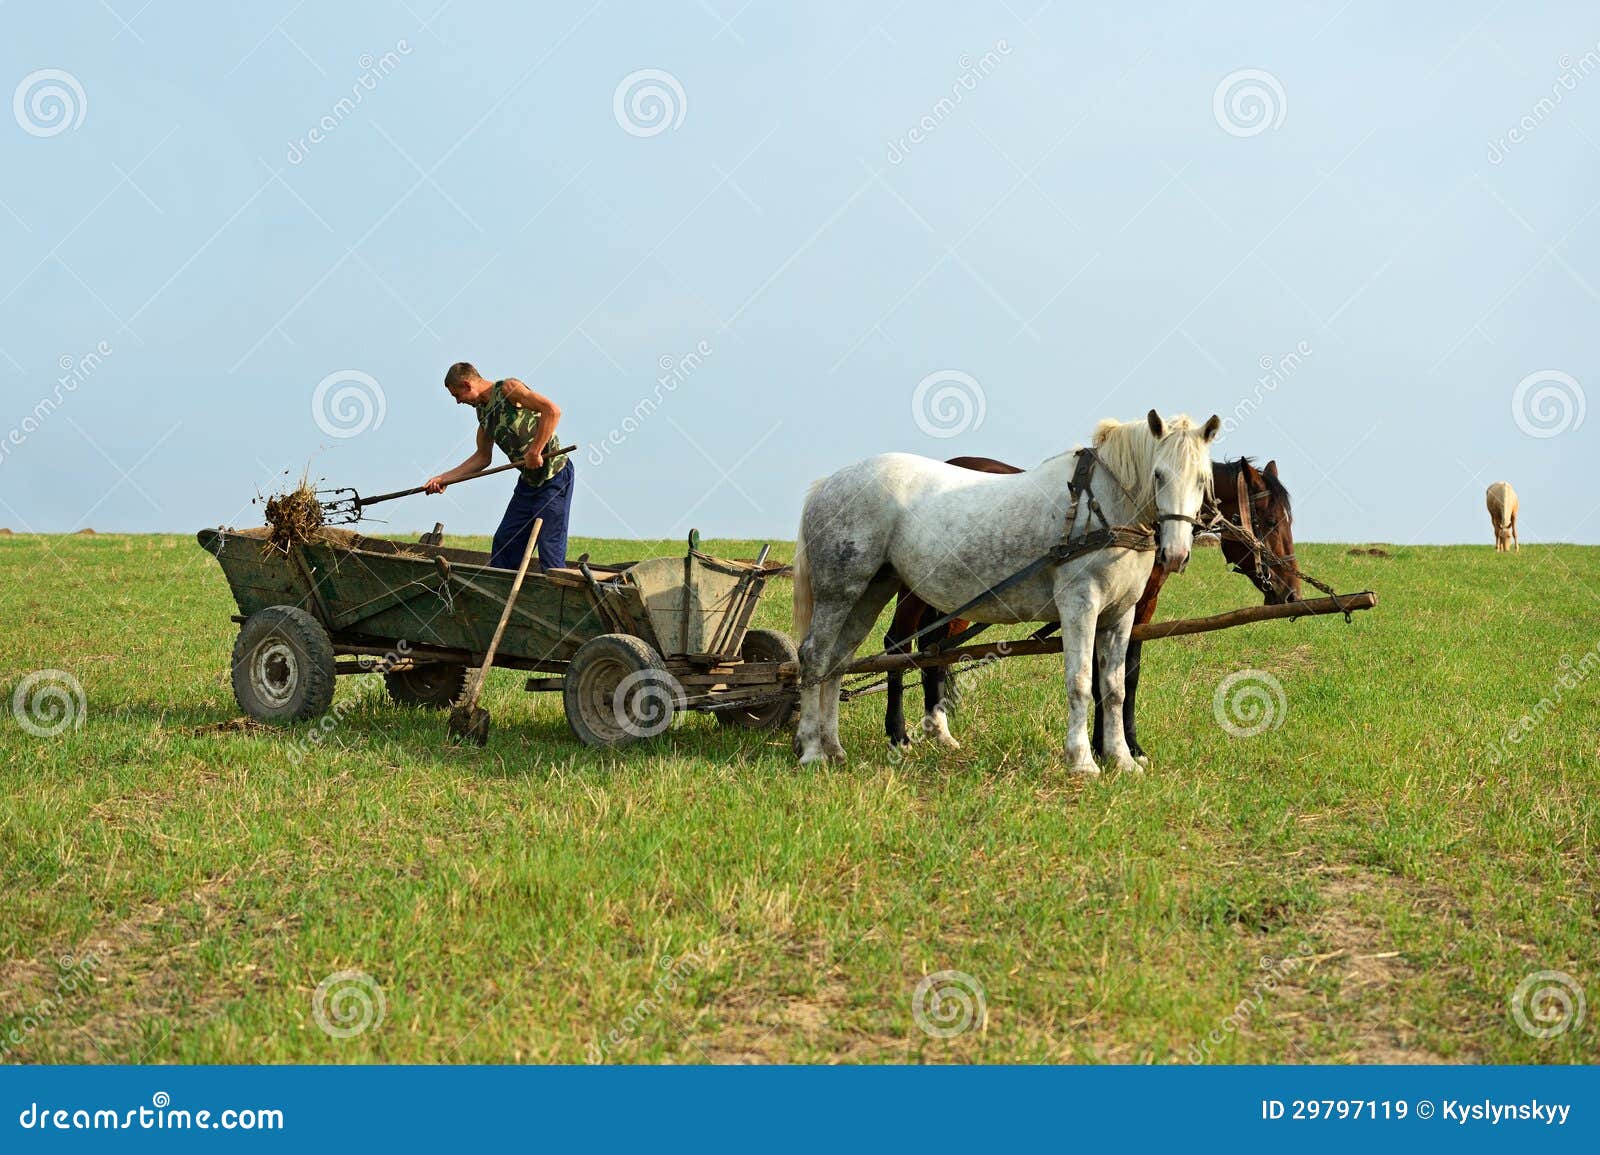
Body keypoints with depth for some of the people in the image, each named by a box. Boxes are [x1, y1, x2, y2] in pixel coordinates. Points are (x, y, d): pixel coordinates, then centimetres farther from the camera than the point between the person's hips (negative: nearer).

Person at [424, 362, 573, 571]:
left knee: (550, 546, -10)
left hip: (554, 476, -9)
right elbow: (482, 457, 22)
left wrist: (535, 451, -26)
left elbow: (552, 410, -26)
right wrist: (445, 478, 17)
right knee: (504, 542, 11)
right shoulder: (483, 411, 12)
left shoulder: (508, 388, -14)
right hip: (528, 481, 9)